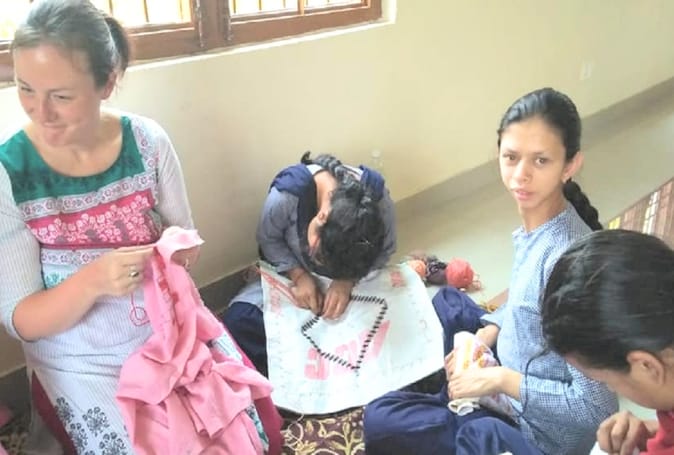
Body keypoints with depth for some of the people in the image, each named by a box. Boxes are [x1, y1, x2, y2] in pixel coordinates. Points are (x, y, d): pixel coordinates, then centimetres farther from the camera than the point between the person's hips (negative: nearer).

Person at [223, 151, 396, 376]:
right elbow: (268, 239, -14)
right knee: (238, 321, -25)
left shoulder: (379, 200, -31)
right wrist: (299, 275, -27)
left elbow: (385, 251, -14)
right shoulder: (285, 195, -34)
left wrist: (348, 281, -29)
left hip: (351, 279, 1)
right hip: (290, 272, -1)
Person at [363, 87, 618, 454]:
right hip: (512, 382, 8)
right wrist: (487, 334, -3)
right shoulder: (535, 224, -8)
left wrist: (501, 381, -24)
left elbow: (594, 408, -29)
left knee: (380, 421, -13)